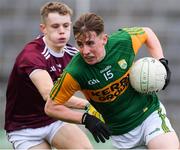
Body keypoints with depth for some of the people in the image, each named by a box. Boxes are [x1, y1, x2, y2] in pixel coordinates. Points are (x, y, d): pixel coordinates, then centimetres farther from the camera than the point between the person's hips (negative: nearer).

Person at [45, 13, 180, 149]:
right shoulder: (74, 73, -24)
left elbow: (147, 33, 7)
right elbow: (51, 107, -13)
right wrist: (86, 119, -21)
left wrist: (161, 62, -4)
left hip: (151, 112, 1)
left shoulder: (123, 40, -17)